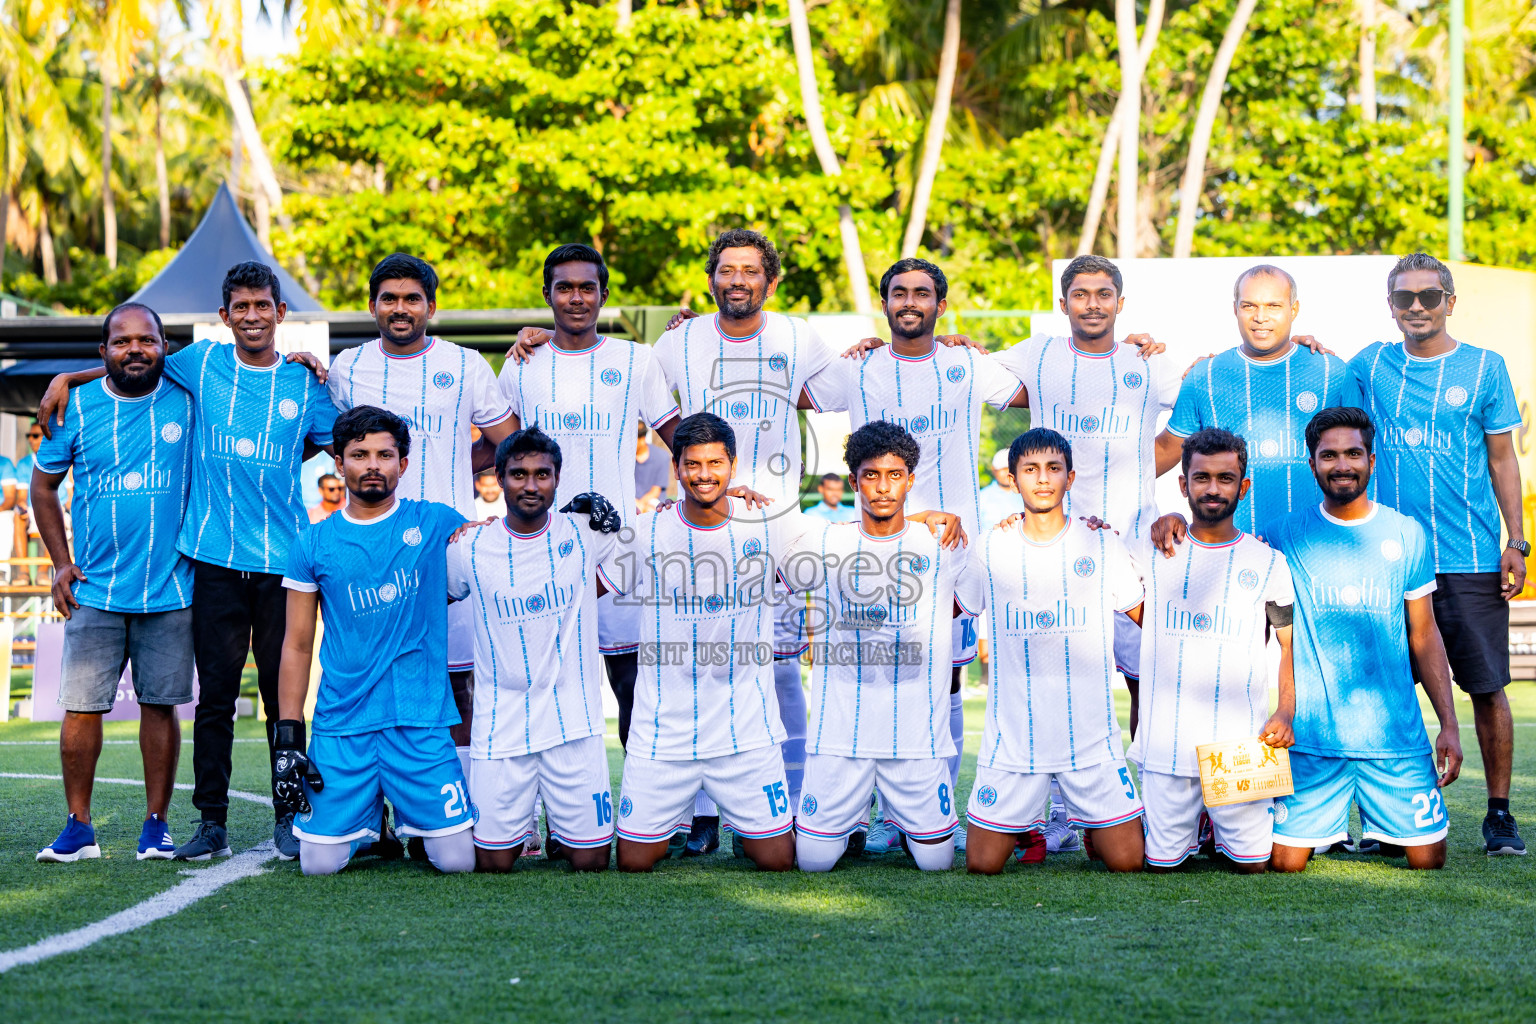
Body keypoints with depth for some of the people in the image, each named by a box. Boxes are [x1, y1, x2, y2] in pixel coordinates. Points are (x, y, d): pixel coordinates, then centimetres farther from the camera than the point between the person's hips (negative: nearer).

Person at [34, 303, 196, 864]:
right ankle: (79, 826, 8)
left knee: (160, 706, 4)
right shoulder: (77, 407, 2)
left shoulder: (186, 398, 1)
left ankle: (156, 824, 13)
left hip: (171, 589, 0)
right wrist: (60, 562, 6)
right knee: (82, 707, -2)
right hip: (94, 590, 0)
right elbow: (43, 485, 12)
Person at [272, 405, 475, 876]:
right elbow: (297, 647, 8)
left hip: (421, 720, -1)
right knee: (320, 863, -5)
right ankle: (370, 818, 27)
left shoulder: (437, 524, 4)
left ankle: (411, 821, 26)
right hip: (341, 725, 1)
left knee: (457, 860, -8)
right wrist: (288, 739, 1)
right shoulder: (314, 545, 5)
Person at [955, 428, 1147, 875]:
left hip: (1091, 733, 0)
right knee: (983, 863, -2)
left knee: (1127, 860, -4)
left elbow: (1150, 616, 8)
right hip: (1013, 734, 0)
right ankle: (1028, 818, 30)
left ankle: (1091, 824, 31)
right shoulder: (991, 547, 5)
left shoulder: (1101, 545, 4)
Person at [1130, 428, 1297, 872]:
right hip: (1166, 743, 0)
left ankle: (1225, 835, 32)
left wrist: (1287, 711, -5)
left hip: (1242, 744, 0)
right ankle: (1188, 828, 33)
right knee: (1161, 863, 2)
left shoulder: (1267, 562, 6)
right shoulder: (1152, 553, 6)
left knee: (1251, 863, 0)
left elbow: (1292, 644, 9)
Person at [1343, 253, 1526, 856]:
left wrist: (1516, 542, -1)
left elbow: (1502, 460, 6)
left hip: (1471, 559, -2)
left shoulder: (1483, 368, 4)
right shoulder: (1369, 366, 9)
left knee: (1487, 687, -1)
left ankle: (1499, 814, 9)